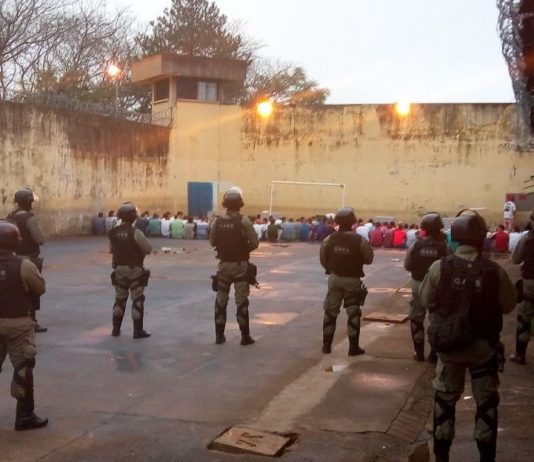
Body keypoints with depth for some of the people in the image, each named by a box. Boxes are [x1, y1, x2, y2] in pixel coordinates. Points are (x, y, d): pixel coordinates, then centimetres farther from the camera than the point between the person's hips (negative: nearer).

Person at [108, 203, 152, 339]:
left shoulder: (113, 233, -1)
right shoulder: (136, 233, -17)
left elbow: (112, 250, 8)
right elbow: (148, 249, -12)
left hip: (119, 270, 5)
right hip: (135, 270, -5)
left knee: (120, 299, 17)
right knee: (137, 300, 3)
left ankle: (116, 329, 21)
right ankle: (138, 331, 4)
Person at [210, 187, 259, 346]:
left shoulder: (218, 221, -3)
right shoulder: (244, 221, -14)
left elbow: (212, 242, 5)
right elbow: (254, 243, -14)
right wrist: (244, 248, 4)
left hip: (223, 264, 3)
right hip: (240, 265, -3)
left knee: (221, 300, 12)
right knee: (241, 301, 2)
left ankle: (219, 335, 16)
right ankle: (245, 336, 5)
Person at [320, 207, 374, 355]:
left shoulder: (329, 240, -8)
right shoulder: (360, 240, -14)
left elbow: (323, 260, 0)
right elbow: (369, 259, -5)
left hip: (334, 278, 2)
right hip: (352, 280, -2)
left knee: (330, 312, 13)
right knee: (353, 313, 7)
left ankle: (326, 345, 18)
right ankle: (353, 347, 9)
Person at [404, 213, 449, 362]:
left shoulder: (415, 246, -11)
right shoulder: (444, 247, -15)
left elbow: (407, 266, -3)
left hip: (418, 284, 1)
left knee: (416, 318, 14)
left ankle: (419, 352, 17)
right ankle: (434, 353, 14)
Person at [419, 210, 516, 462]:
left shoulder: (439, 267, -14)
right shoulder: (495, 271, -15)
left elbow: (426, 301, -3)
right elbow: (508, 305, -2)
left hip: (448, 343, 1)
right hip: (483, 345, -1)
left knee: (445, 398, 17)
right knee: (486, 402, 15)